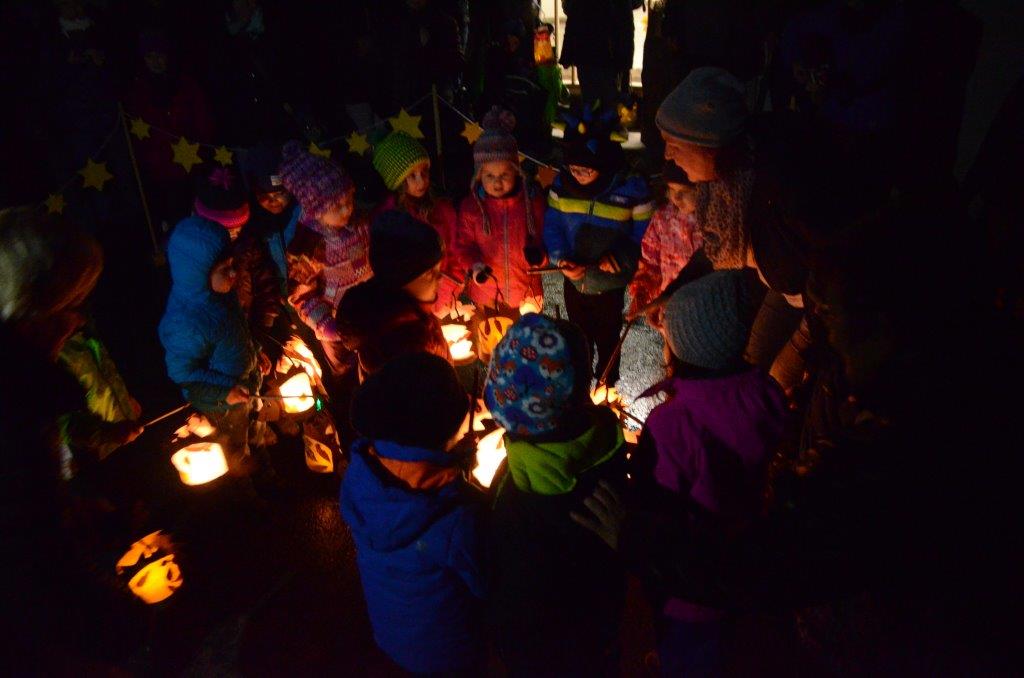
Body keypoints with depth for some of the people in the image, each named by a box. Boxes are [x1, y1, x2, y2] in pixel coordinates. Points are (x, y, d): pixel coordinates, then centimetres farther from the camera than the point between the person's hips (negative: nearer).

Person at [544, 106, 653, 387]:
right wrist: (561, 259, -21)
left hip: (610, 287, -3)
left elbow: (644, 233, -13)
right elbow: (552, 225, -5)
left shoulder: (631, 188, -19)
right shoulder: (562, 183, -10)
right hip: (574, 282, 3)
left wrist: (620, 258, -27)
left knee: (608, 342, 20)